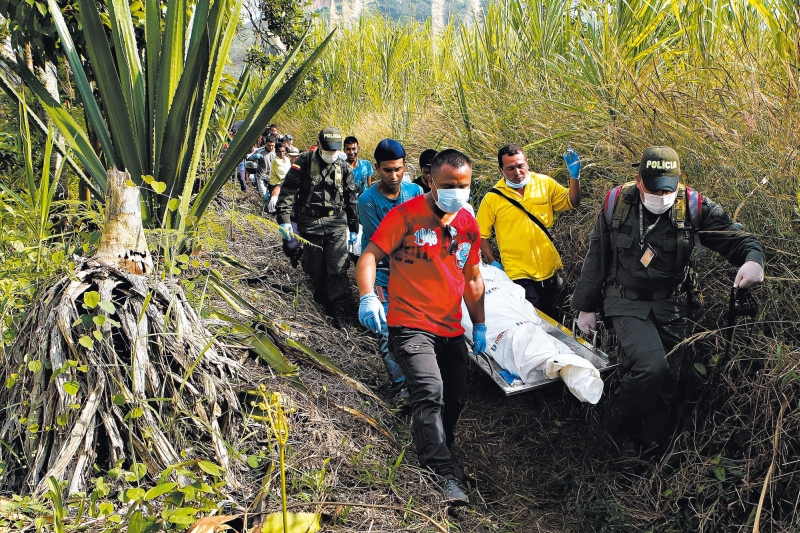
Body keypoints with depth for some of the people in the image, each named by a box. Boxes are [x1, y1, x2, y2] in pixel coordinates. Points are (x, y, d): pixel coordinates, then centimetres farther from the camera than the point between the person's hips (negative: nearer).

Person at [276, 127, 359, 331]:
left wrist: (354, 229, 14)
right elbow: (288, 191, -4)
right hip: (310, 222, 0)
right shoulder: (304, 163, -2)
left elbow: (351, 200, 14)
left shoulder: (344, 168, 6)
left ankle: (338, 313, -6)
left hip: (336, 223, 1)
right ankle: (322, 306, 25)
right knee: (315, 269, 8)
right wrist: (284, 219, -14)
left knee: (338, 269, -9)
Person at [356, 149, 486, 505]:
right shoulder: (406, 215, -9)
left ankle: (436, 453, 41)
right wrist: (367, 296, -31)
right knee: (430, 391, -25)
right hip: (410, 325, -6)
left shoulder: (469, 225, 9)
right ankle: (443, 476, -19)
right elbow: (370, 255, -13)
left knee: (455, 399, 15)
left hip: (451, 330, 7)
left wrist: (479, 324, 17)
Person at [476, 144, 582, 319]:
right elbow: (481, 234, -3)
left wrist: (574, 177, -9)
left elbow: (572, 203, 7)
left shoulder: (545, 183, -2)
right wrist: (493, 262, -6)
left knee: (552, 319, 22)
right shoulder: (492, 198, -11)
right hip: (519, 275, -4)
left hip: (549, 270, 4)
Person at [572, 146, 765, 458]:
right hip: (627, 302, -2)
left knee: (666, 383, 9)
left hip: (671, 307, 3)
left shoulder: (693, 207, -9)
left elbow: (737, 238, -4)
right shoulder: (617, 203, -8)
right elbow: (596, 257, 2)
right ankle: (627, 429, 1)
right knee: (650, 366, -25)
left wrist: (752, 259, -29)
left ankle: (649, 446, 33)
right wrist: (587, 306, 7)